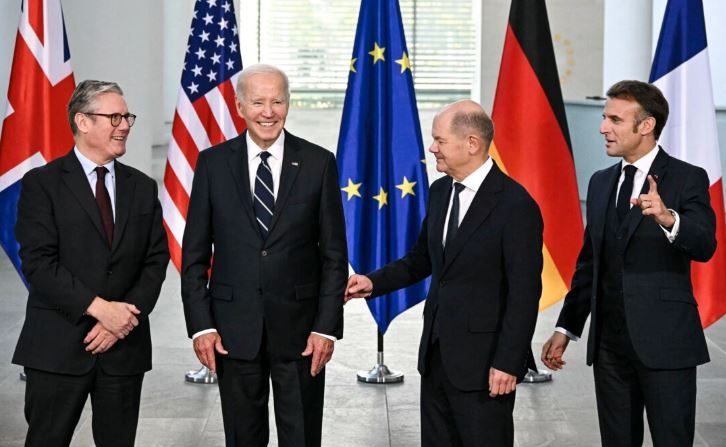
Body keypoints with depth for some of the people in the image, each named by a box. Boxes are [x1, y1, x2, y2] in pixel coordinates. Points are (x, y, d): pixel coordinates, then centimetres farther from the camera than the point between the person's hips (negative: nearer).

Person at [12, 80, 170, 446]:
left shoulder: (142, 187, 11)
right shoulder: (42, 183, -2)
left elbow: (156, 261, 6)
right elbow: (38, 262, -11)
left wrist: (122, 319, -9)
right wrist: (99, 308, -17)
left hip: (124, 346, 4)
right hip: (58, 346, -3)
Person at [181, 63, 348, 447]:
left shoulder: (318, 163, -1)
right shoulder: (213, 163, 1)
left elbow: (334, 254, 0)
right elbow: (194, 254, 3)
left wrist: (327, 327, -6)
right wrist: (200, 325, -4)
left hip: (299, 326, -1)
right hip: (234, 327, 1)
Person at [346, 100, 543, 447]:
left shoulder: (516, 205, -16)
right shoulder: (440, 191, 7)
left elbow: (525, 292, -16)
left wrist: (508, 363, -18)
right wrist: (375, 282, 4)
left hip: (483, 359, -7)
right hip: (436, 351, 8)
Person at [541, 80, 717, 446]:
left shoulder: (687, 179, -6)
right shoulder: (600, 182, 12)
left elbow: (704, 246, -20)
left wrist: (668, 218, -40)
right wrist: (566, 328, 15)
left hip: (665, 340, -6)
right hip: (609, 341, 6)